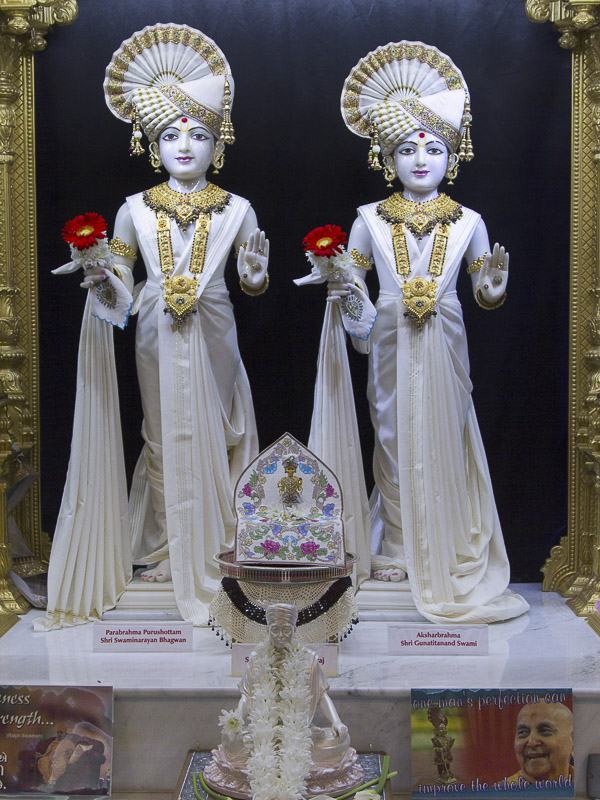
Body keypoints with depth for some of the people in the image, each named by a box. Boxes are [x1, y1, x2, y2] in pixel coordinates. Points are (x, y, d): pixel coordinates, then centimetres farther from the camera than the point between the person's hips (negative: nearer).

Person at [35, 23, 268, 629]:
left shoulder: (236, 209, 2)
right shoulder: (136, 209, 4)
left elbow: (253, 284, 7)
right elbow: (122, 279, 7)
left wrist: (256, 275, -15)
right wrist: (103, 280, -14)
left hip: (212, 339, 0)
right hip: (157, 338, 1)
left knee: (215, 435, 4)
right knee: (166, 436, 8)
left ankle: (218, 552, 20)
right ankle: (170, 552, 22)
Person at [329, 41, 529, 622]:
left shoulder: (468, 221, 4)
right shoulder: (371, 219, 4)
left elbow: (484, 293, 7)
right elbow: (352, 277, 10)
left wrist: (493, 288, -15)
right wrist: (345, 291, -13)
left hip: (443, 343, 0)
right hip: (392, 342, 0)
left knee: (445, 439, 2)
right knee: (396, 438, 4)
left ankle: (452, 558, 15)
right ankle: (397, 550, 18)